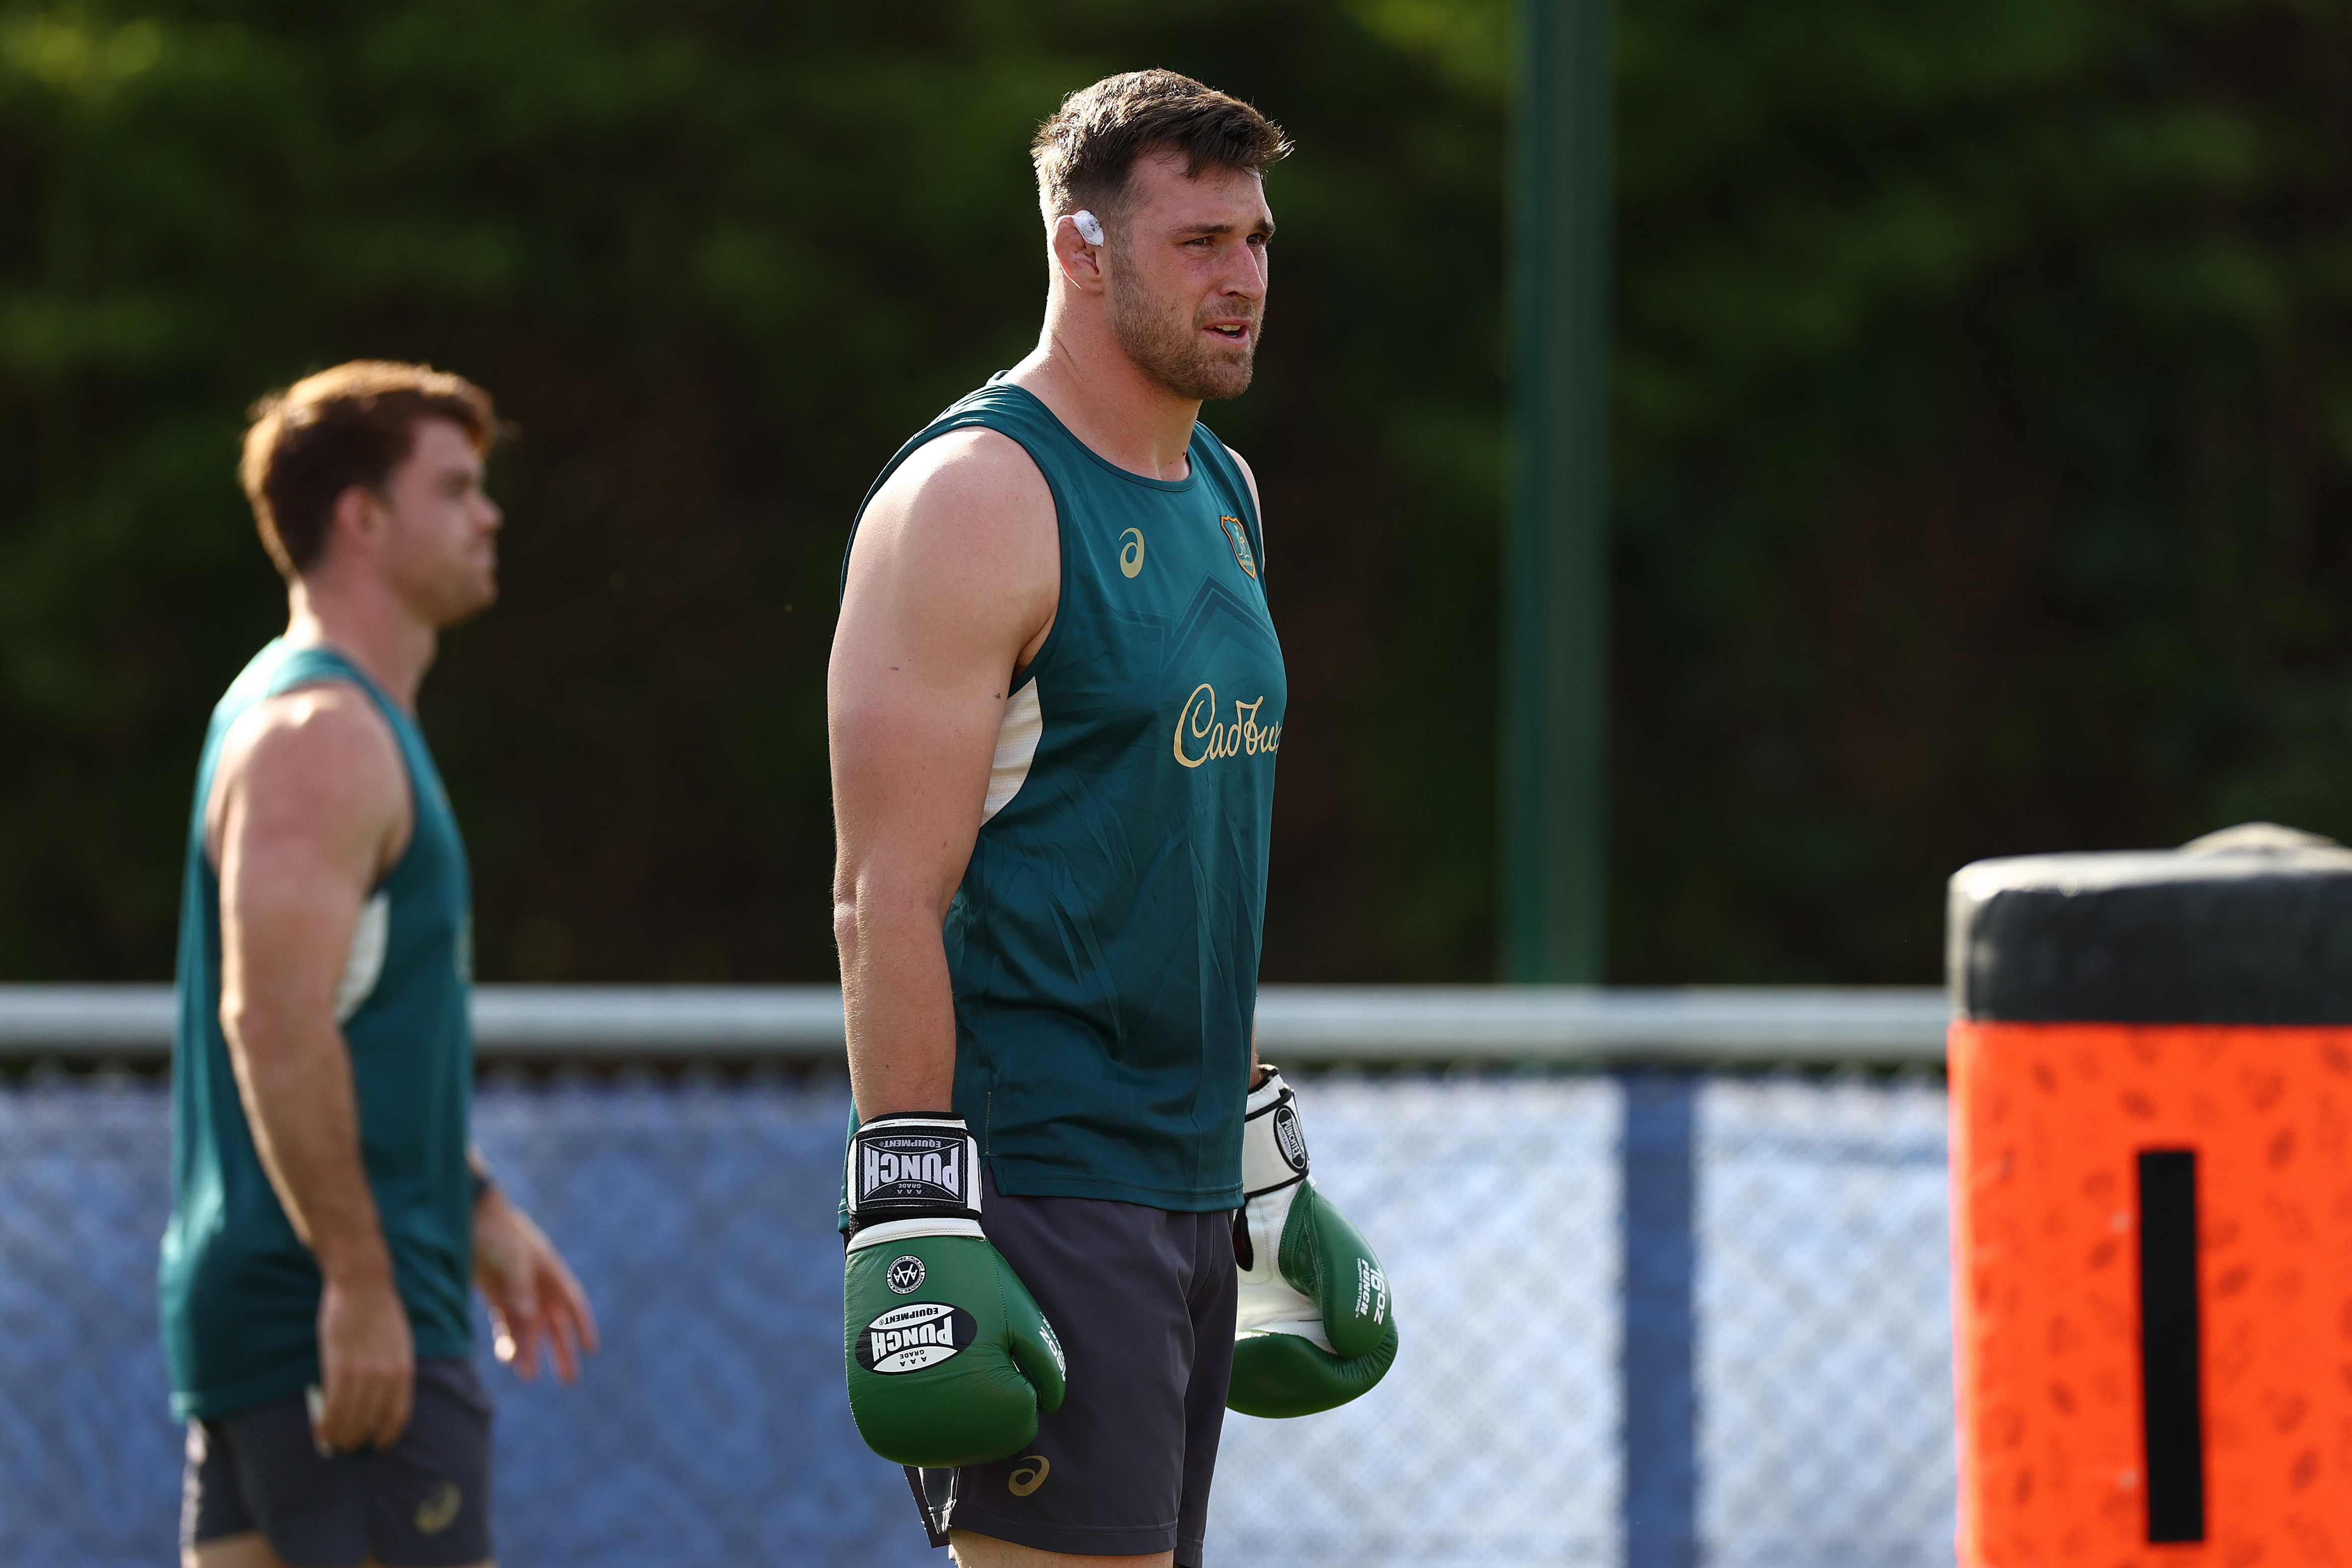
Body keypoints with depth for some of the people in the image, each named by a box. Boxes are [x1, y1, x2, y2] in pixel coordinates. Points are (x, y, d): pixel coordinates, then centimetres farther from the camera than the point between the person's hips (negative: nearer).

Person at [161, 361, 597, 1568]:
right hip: (345, 1324, -10)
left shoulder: (353, 726, 20)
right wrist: (358, 1278, -26)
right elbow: (273, 1019, -23)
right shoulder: (318, 734, -13)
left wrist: (475, 1209, 27)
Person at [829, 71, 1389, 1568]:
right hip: (1033, 1183, -9)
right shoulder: (977, 499, -11)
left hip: (1186, 1189, 9)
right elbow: (890, 895, -16)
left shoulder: (1222, 495, 16)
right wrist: (910, 1210, -21)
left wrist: (1265, 1141, 23)